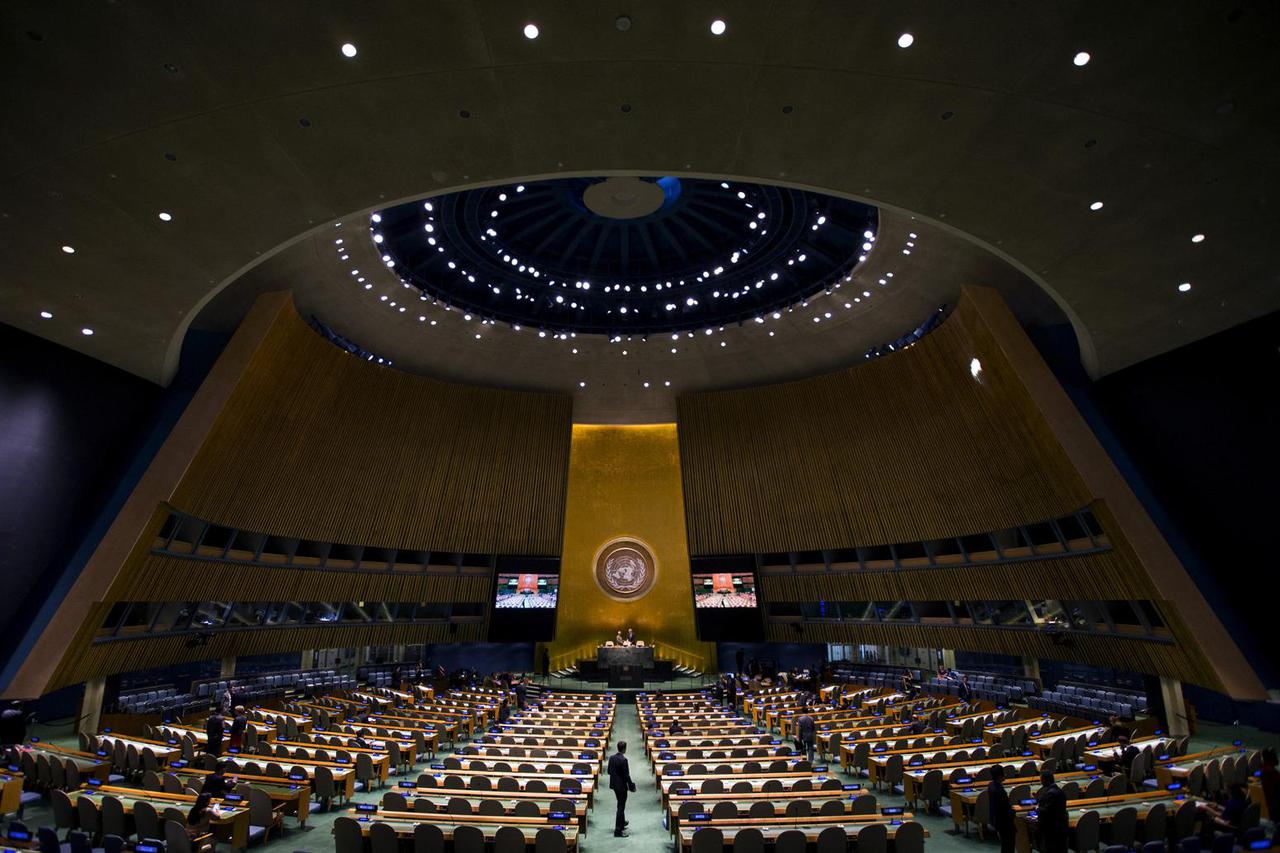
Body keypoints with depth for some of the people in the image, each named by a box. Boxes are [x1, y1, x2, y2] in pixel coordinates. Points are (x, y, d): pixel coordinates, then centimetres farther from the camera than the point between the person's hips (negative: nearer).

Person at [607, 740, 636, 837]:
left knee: (620, 805, 27)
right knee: (621, 807, 4)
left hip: (614, 784, 8)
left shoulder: (611, 757, -2)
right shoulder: (623, 760, -24)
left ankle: (622, 822, 45)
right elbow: (626, 775, -21)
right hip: (621, 786, -8)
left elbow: (609, 771, 8)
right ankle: (618, 831, 9)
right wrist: (631, 786, -9)